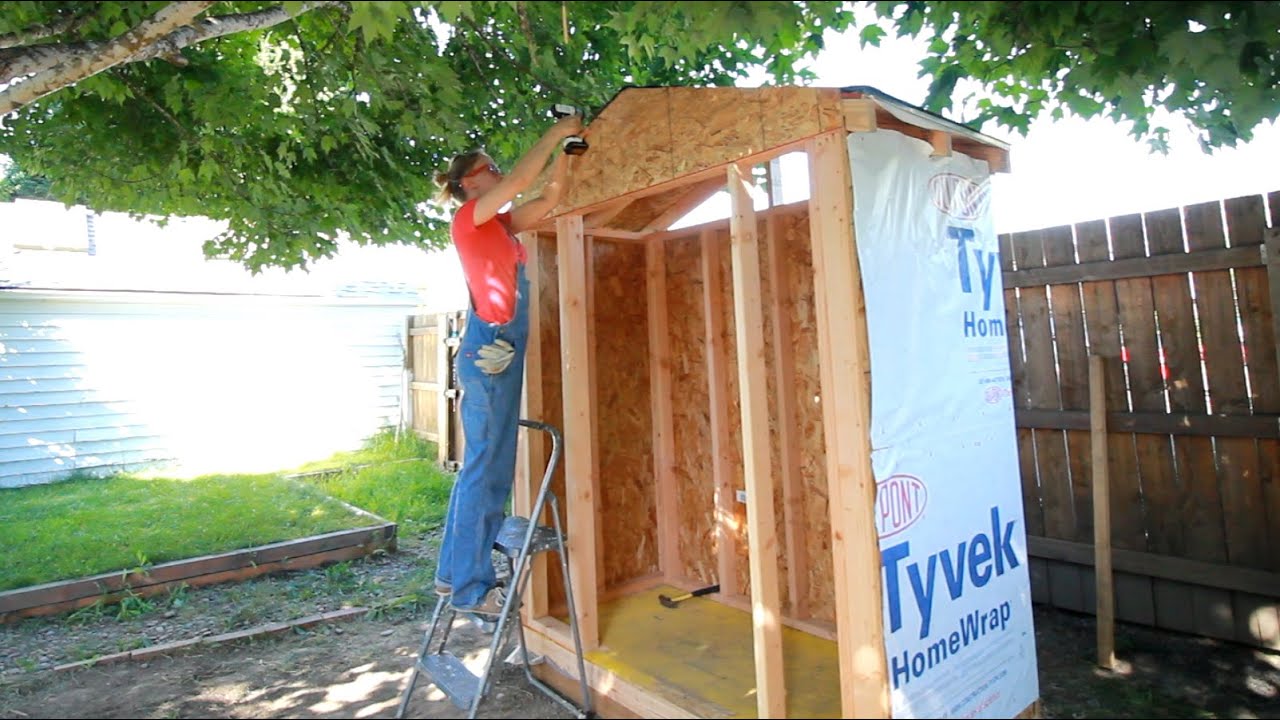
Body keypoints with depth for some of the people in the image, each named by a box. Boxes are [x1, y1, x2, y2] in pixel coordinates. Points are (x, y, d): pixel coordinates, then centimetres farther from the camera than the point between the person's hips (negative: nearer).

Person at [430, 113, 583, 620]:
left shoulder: (500, 224, 20)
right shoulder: (470, 215, -3)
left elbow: (550, 196, 22)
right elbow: (521, 179, -14)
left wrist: (566, 150, 14)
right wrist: (556, 132, -3)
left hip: (503, 350, 9)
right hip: (488, 349, -9)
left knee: (487, 467, 12)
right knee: (486, 470, -6)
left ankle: (454, 572, 22)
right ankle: (471, 588, 3)